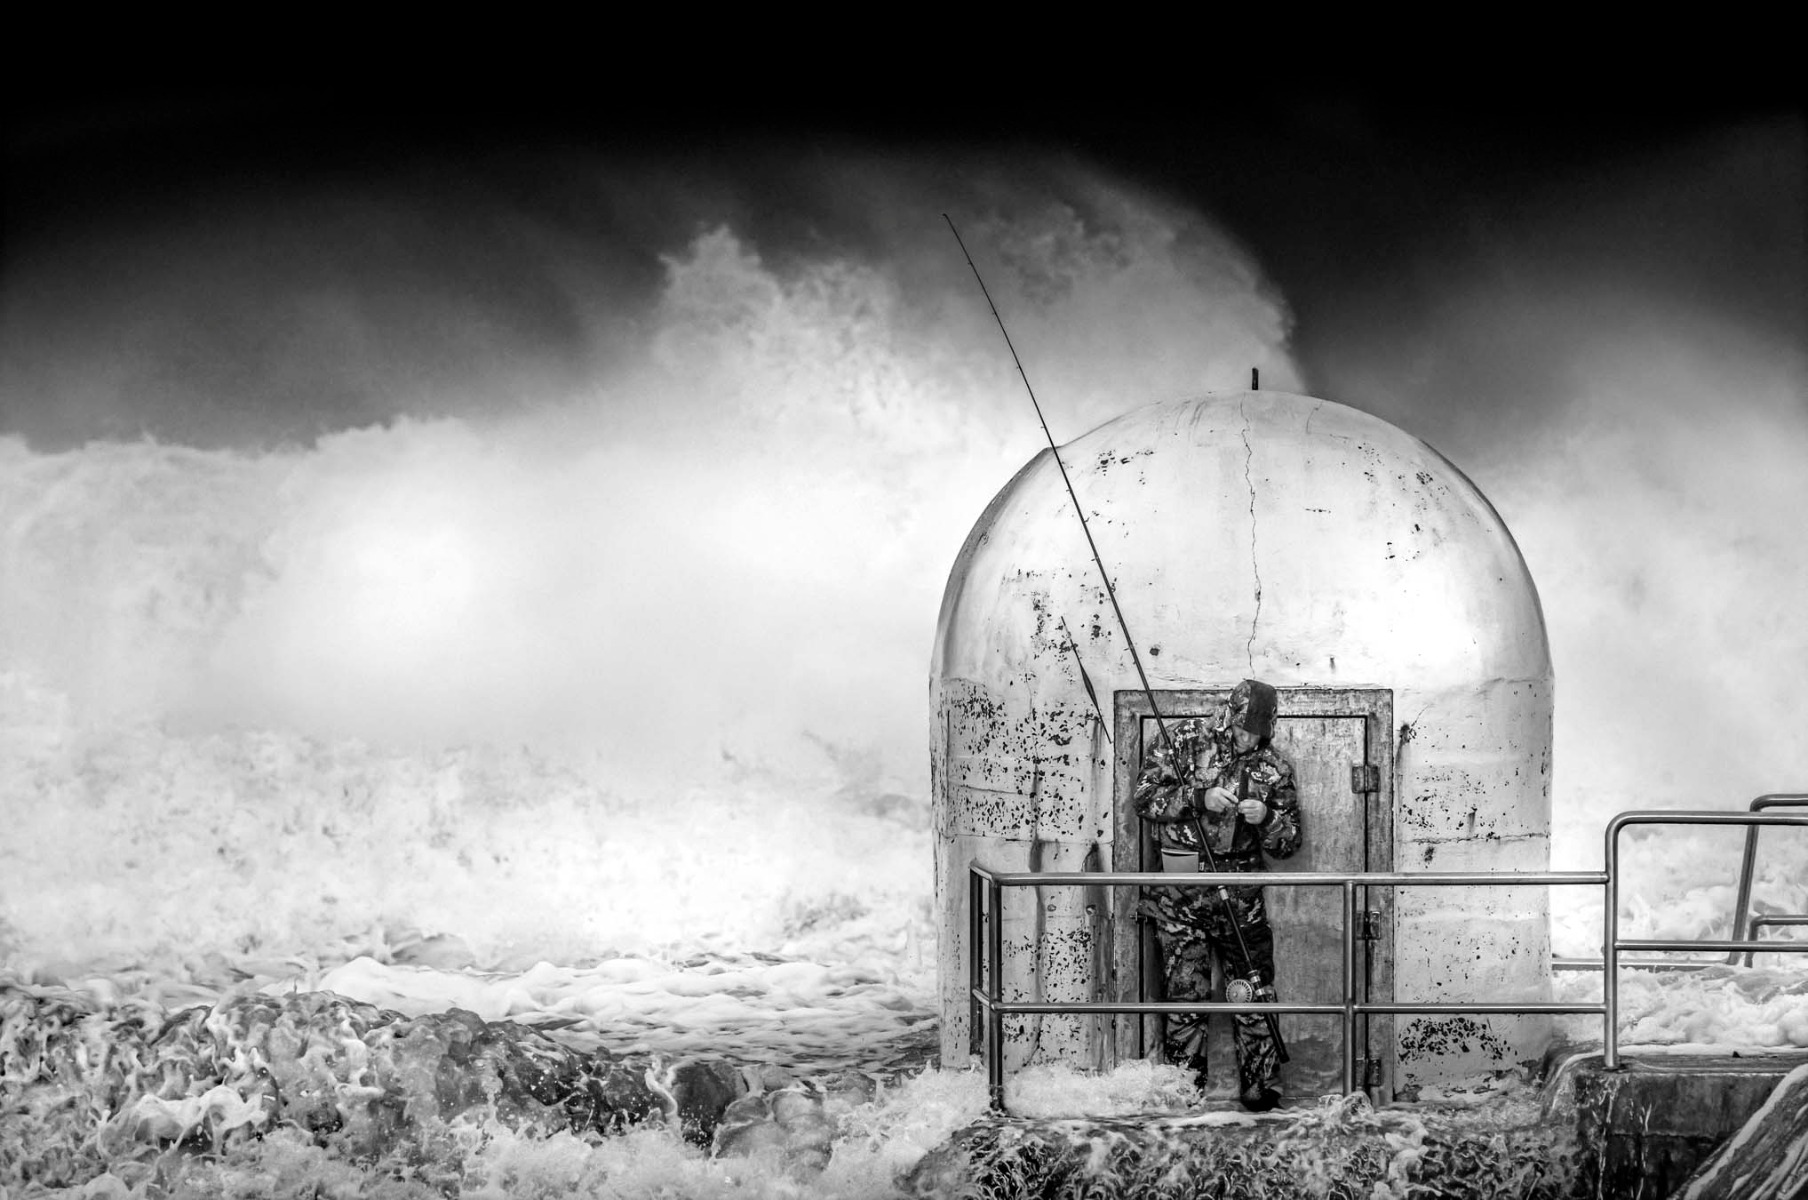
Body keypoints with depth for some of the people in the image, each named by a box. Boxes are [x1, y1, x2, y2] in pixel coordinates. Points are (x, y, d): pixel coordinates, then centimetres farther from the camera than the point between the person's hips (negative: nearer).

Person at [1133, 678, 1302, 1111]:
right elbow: (1145, 798, -4)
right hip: (1180, 892, -1)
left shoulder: (1273, 768, 5)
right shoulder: (1182, 740, 0)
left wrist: (1266, 818, -15)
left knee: (1253, 994, 0)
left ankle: (1261, 1084, 10)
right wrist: (1199, 797, -17)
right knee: (1186, 993, 2)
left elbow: (1289, 843, 7)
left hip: (1241, 896, 1)